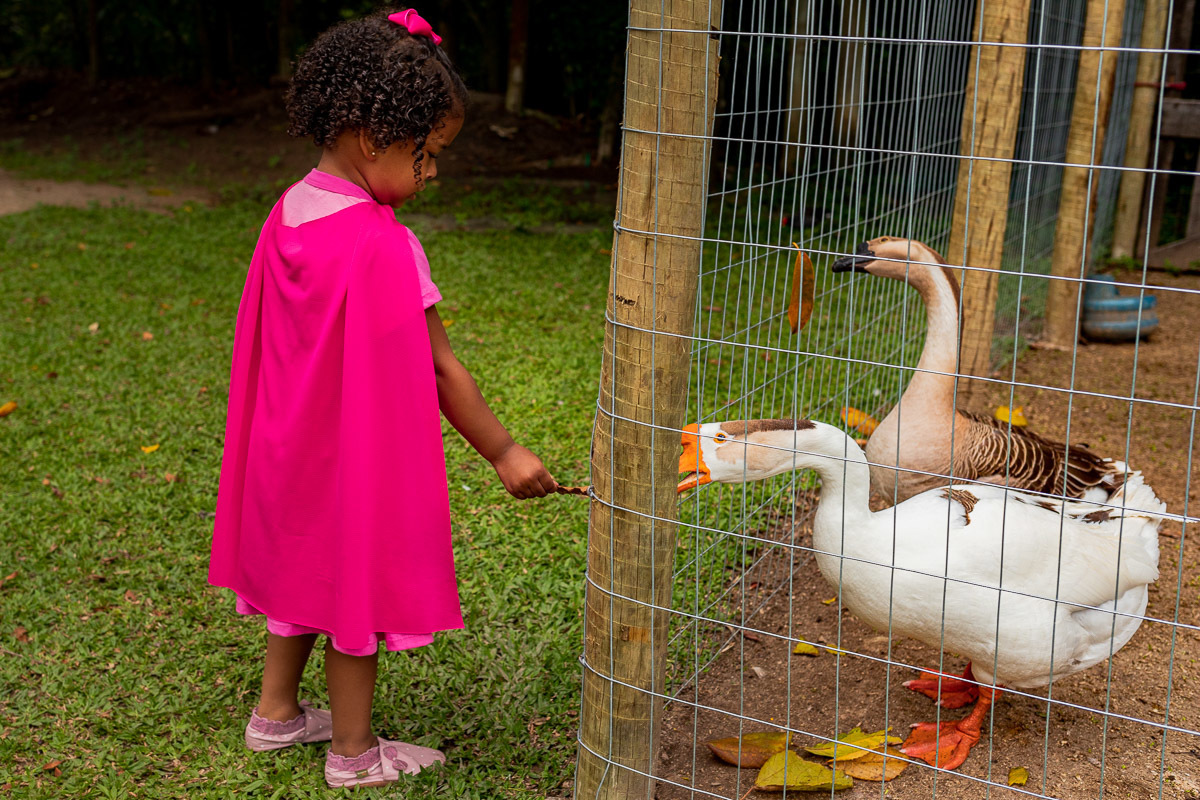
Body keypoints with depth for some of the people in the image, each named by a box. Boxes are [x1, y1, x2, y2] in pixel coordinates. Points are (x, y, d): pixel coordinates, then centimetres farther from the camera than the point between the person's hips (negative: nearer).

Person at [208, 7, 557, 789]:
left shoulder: (289, 213, -3)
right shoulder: (385, 248, -26)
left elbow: (273, 347, 6)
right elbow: (440, 369, -20)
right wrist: (504, 451, -10)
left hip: (292, 451, 8)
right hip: (363, 458, -7)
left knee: (307, 568, 24)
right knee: (359, 585, 9)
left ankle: (276, 712, 40)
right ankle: (354, 752, 26)